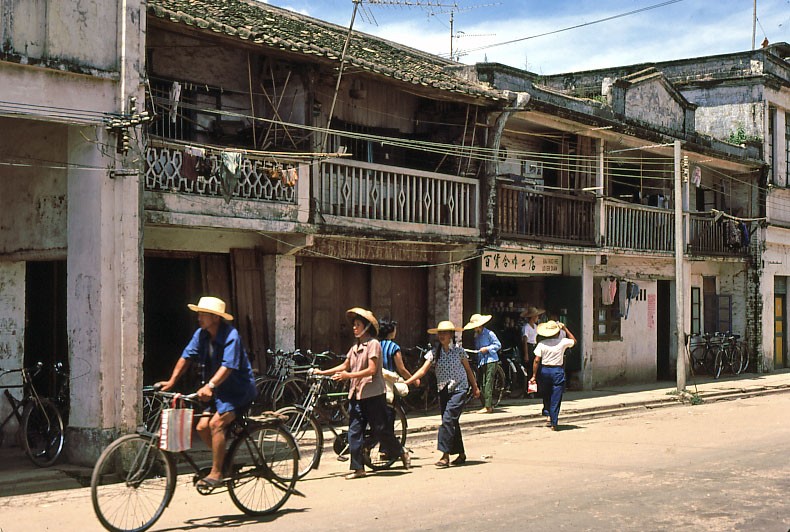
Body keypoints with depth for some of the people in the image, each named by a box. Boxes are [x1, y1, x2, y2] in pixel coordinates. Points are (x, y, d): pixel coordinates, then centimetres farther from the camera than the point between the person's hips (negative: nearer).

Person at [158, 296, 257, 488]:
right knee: (202, 427, -3)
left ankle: (216, 474, -17)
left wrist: (209, 386, -43)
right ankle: (226, 462, 16)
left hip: (239, 389, -8)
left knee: (216, 423, -24)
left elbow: (228, 366, -32)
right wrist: (171, 381, -9)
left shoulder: (231, 335, -22)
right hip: (219, 392, 8)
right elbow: (186, 357, 1)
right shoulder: (201, 334, 0)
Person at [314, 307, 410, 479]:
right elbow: (345, 365, 18)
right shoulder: (355, 347, 15)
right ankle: (357, 467, 5)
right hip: (356, 394, 7)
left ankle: (401, 452, 23)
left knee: (381, 429, 1)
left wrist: (349, 375, -21)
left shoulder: (373, 344, -9)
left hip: (372, 394, -7)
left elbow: (372, 370, -17)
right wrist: (323, 372, 11)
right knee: (354, 431, 1)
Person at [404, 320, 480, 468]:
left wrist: (475, 388, 14)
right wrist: (406, 382, -16)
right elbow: (423, 370, -4)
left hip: (459, 389, -4)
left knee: (448, 419, -17)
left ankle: (445, 455, -18)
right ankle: (461, 453, 21)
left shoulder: (459, 350, -3)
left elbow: (468, 370, 8)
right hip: (443, 390, 4)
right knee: (451, 422, 9)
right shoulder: (434, 352, 2)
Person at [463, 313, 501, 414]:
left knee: (488, 383, -12)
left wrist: (487, 349, -15)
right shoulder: (476, 336, 15)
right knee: (483, 384, 5)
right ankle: (490, 405, 11)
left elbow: (498, 345, -6)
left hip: (491, 361, -8)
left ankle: (488, 406, -15)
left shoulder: (489, 333, -7)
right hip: (481, 362, 8)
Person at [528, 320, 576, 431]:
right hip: (557, 371, -2)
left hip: (544, 370, 2)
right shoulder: (562, 342, -6)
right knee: (556, 398, 2)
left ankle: (548, 416, 15)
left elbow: (537, 360, -6)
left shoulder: (541, 344, -4)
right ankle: (554, 423, 0)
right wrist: (565, 329, 15)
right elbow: (574, 341, 14)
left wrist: (534, 376, -1)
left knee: (546, 396, 21)